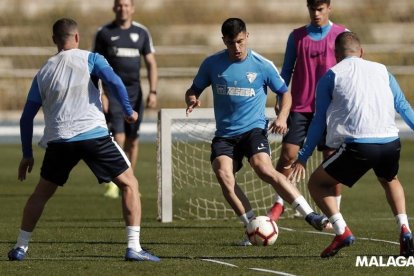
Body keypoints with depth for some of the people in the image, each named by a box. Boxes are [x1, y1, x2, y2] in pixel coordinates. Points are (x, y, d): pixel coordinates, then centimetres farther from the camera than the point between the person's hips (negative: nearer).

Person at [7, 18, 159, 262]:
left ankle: (20, 248, 20)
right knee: (129, 184, 6)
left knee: (41, 194, 22)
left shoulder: (43, 73, 17)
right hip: (94, 134, -3)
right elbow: (114, 81, -12)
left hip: (59, 141, 3)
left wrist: (27, 155, 24)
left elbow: (27, 118, 17)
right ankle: (134, 247, -5)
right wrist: (129, 111, 1)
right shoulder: (90, 59, 6)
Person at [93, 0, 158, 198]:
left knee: (132, 140, 4)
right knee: (118, 138, -15)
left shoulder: (142, 33, 8)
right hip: (113, 91, -3)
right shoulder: (104, 33, 2)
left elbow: (151, 63, 9)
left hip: (134, 92, 3)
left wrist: (153, 91, -2)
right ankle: (112, 183, -10)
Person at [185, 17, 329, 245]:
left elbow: (285, 93, 9)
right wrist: (192, 101, -11)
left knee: (264, 169, -28)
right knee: (223, 174, -23)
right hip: (225, 134, 3)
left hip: (253, 129, -3)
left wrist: (282, 117, -9)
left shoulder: (262, 65, -2)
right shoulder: (212, 64, 2)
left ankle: (310, 215, -28)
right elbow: (194, 90, 14)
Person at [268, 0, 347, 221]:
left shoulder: (341, 35, 3)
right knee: (288, 153, -6)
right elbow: (287, 70, 12)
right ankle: (279, 204, 10)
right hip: (300, 107, 1)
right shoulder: (297, 36, 8)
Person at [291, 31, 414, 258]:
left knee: (317, 183, 14)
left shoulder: (331, 76, 11)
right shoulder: (382, 71, 20)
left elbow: (319, 122, 10)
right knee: (390, 180, 35)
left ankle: (342, 231, -6)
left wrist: (302, 158, 13)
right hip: (390, 143, 4)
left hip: (358, 145, -4)